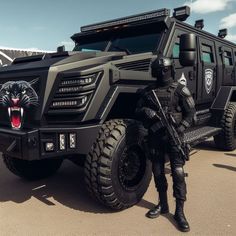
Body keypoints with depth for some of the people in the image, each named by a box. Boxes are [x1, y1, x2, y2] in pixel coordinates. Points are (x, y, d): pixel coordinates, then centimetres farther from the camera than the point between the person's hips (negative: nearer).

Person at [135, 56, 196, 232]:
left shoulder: (180, 89, -1)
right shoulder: (148, 91, 10)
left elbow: (190, 113, -3)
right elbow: (138, 110, 12)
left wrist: (179, 129, -18)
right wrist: (147, 112, -11)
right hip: (155, 137, 4)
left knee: (178, 172, -5)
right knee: (158, 172, 12)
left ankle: (180, 212, 6)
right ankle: (163, 205, 29)